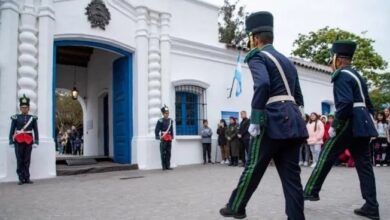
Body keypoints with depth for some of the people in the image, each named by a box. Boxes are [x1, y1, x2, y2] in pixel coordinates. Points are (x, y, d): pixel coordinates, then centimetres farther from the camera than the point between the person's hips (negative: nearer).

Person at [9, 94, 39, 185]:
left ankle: (27, 178, 11)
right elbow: (12, 130, 4)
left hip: (29, 141, 1)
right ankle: (21, 178, 7)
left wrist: (36, 141, -1)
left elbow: (35, 130, 5)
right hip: (18, 141, -1)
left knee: (27, 160, 5)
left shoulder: (33, 118, 6)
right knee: (19, 160, 1)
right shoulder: (15, 117, 4)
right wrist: (11, 141, -1)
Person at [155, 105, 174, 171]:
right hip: (163, 138, -5)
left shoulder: (170, 120, 11)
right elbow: (156, 130, -9)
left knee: (168, 153, 8)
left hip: (169, 139, 6)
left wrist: (172, 136, 16)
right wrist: (158, 137, -16)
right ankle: (164, 166, 5)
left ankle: (168, 166, 14)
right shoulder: (160, 121, -6)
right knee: (163, 153, -1)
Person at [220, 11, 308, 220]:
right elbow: (298, 97, 21)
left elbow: (263, 85, -22)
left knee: (254, 167, 7)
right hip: (293, 122, 8)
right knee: (291, 174, 8)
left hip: (273, 121, -8)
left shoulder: (257, 56, -2)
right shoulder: (286, 61, 23)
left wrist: (255, 120, -19)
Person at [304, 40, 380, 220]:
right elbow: (368, 104, 22)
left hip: (350, 123, -9)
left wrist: (334, 126, -16)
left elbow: (345, 104, -22)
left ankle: (311, 191, 13)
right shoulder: (356, 75, 20)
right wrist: (367, 121, 24)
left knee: (326, 157, 3)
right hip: (363, 123, 9)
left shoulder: (341, 75, -9)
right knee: (364, 164, 7)